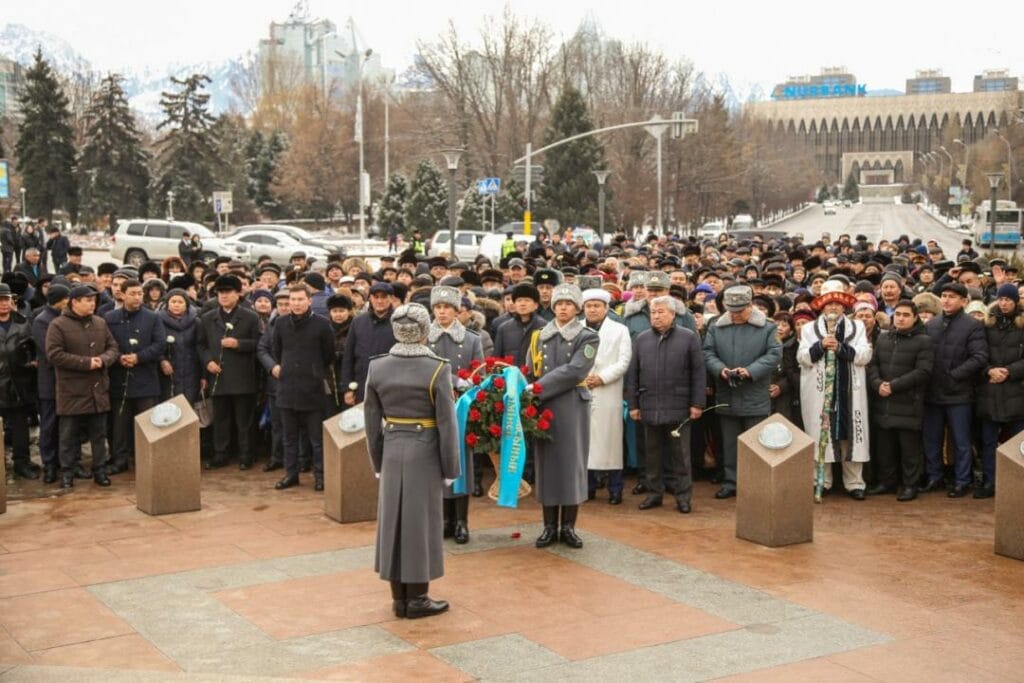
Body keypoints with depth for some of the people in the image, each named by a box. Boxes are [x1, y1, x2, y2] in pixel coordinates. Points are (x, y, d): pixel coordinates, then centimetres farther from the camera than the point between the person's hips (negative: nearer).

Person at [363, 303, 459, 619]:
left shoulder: (376, 367, -2)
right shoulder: (436, 369, -13)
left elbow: (372, 422, 3)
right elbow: (446, 424, -11)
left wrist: (377, 462, 13)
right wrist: (450, 468, -3)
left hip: (391, 451, 4)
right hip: (424, 452, -3)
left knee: (392, 519, 12)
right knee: (421, 521, 6)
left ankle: (399, 597, 20)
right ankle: (417, 599, 14)